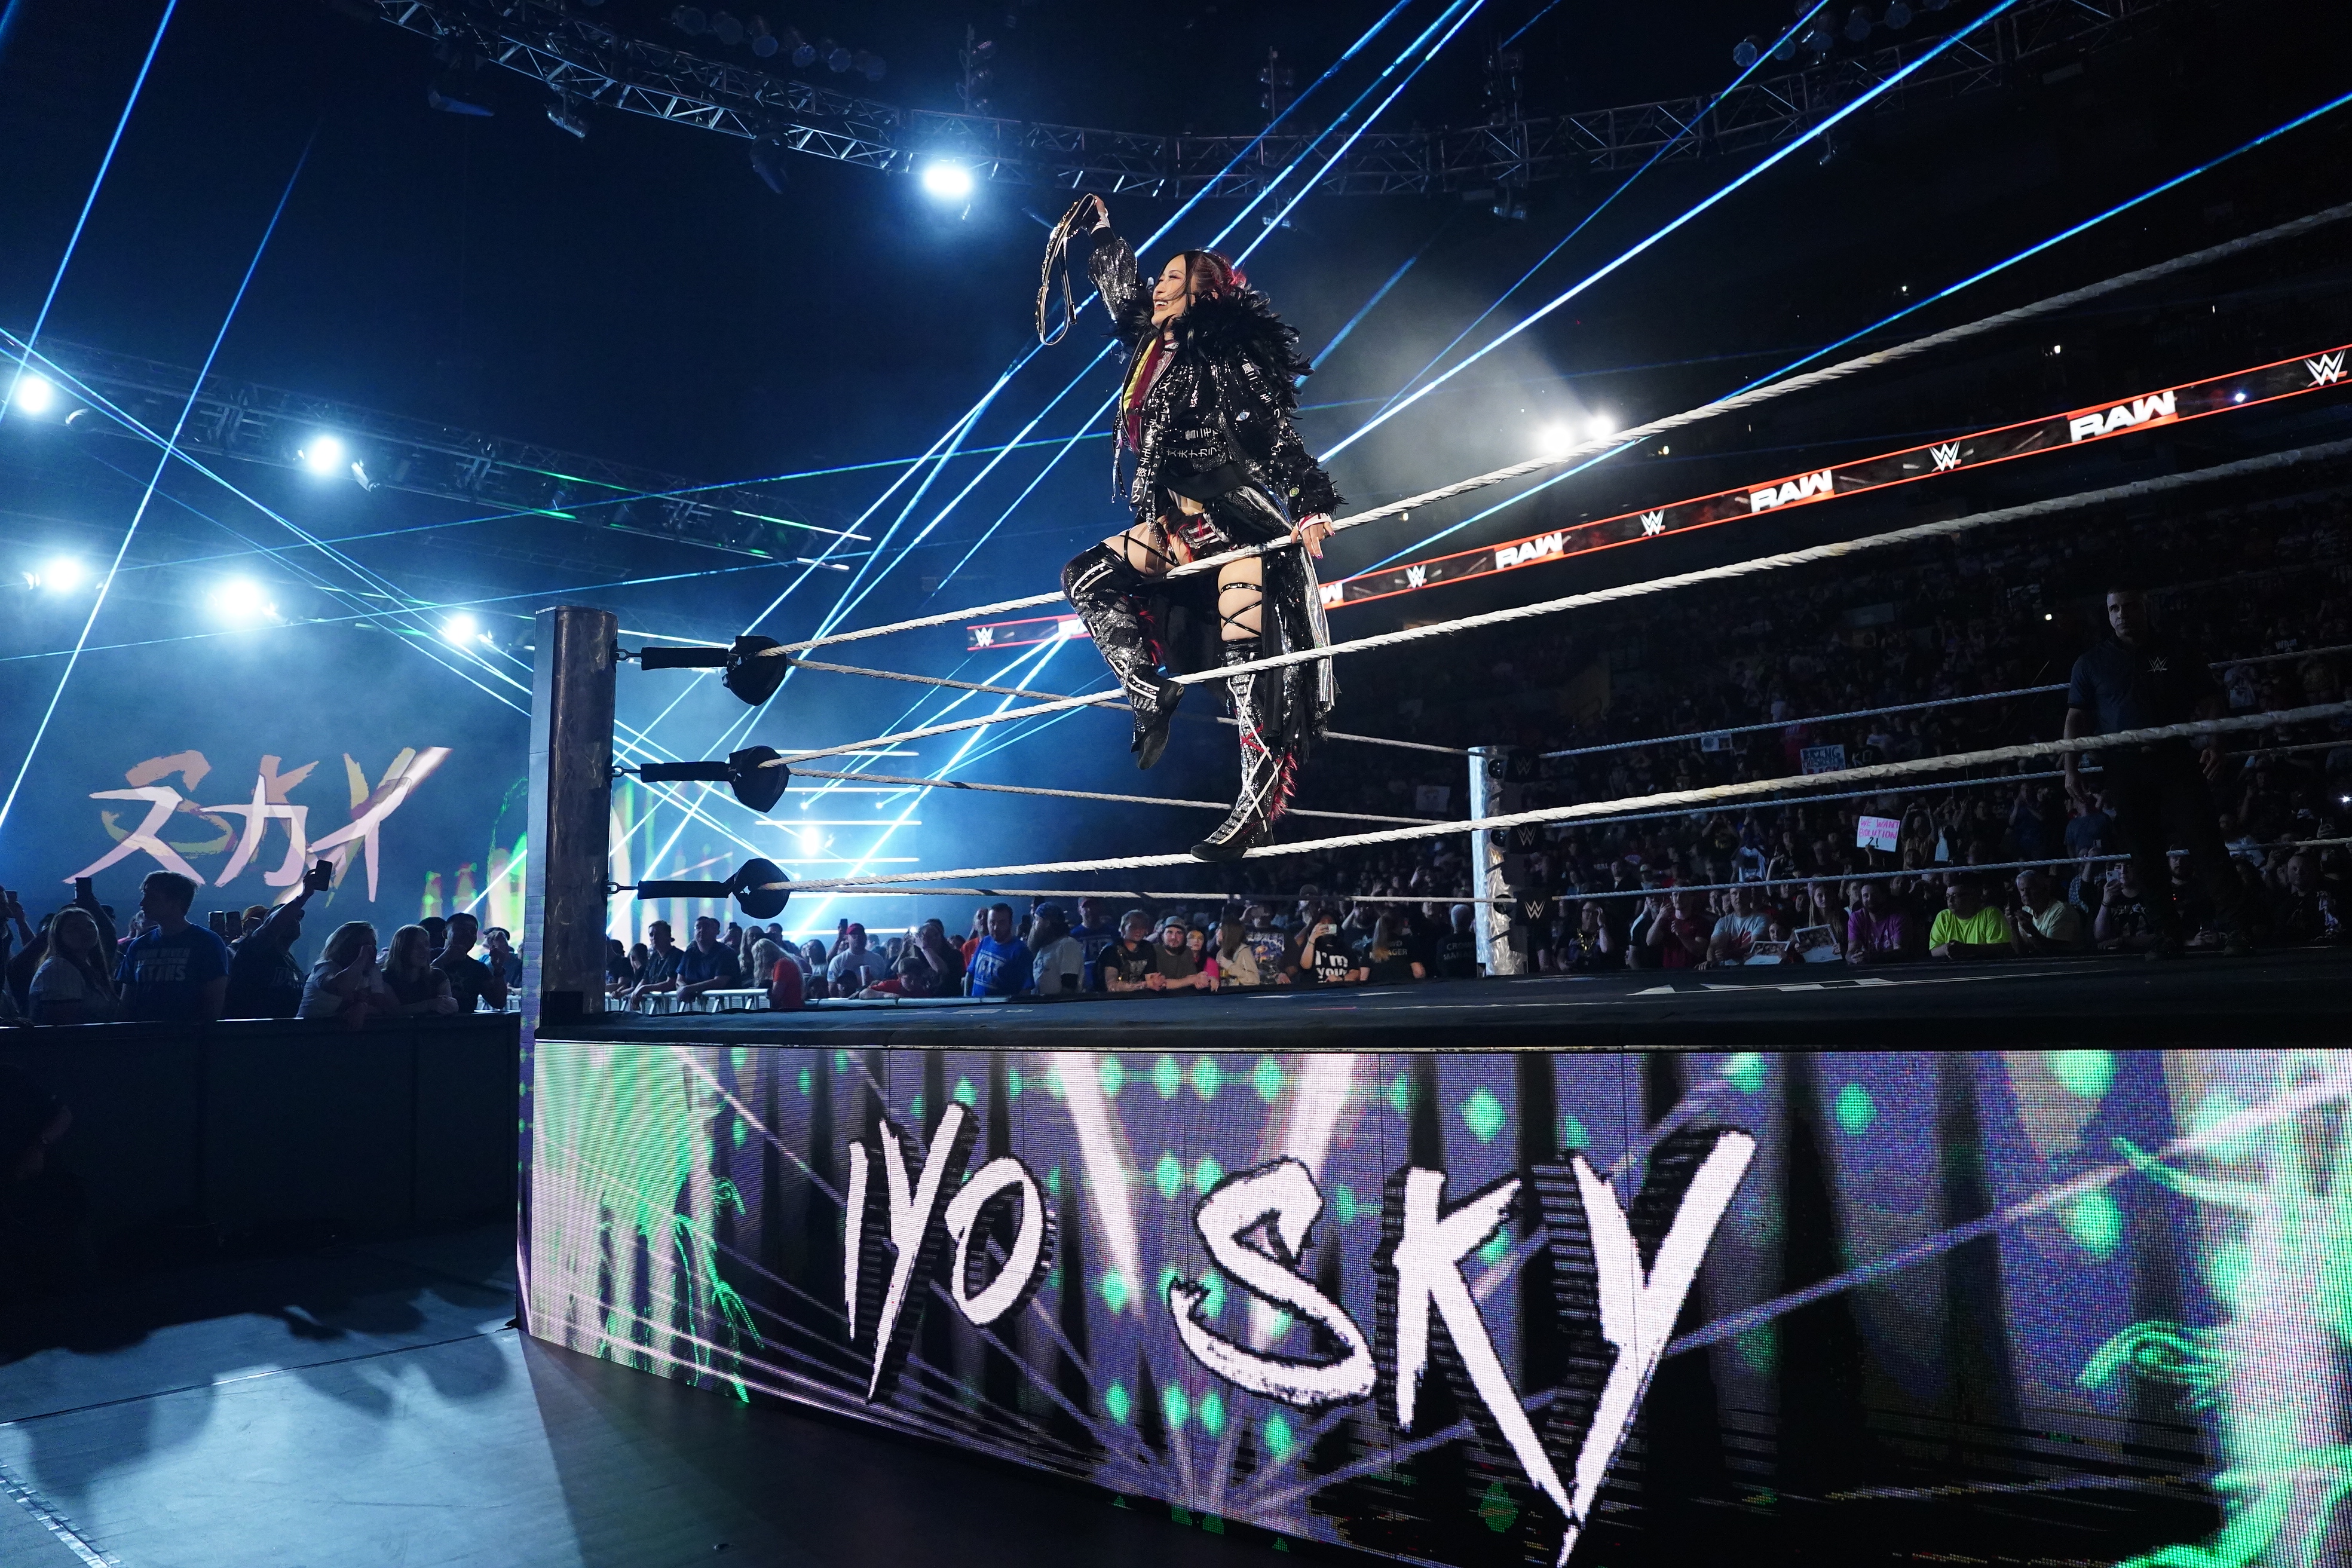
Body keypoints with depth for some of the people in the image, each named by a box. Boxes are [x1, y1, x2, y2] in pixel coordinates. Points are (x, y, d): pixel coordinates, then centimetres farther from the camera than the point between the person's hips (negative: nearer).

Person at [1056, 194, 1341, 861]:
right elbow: (1123, 294, 35)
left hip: (1241, 518, -9)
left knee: (1245, 654, -15)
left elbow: (1276, 432, -15)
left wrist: (1310, 504, -23)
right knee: (1085, 578, 10)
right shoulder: (1155, 347, 15)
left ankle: (1259, 801, -19)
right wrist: (1104, 235, 42)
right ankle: (1150, 693, 2)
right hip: (1182, 525, 9)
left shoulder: (1223, 354, -8)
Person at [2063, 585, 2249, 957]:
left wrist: (2214, 743, -8)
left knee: (2205, 843, -7)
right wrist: (2072, 769, 0)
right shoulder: (2092, 663, 13)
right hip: (2124, 770, 1)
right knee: (2145, 856, 1)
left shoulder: (2178, 653, 12)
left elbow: (2209, 701, 9)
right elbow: (2077, 717, 9)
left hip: (2179, 763, -1)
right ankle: (2167, 936, 6)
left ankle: (2235, 929, -3)